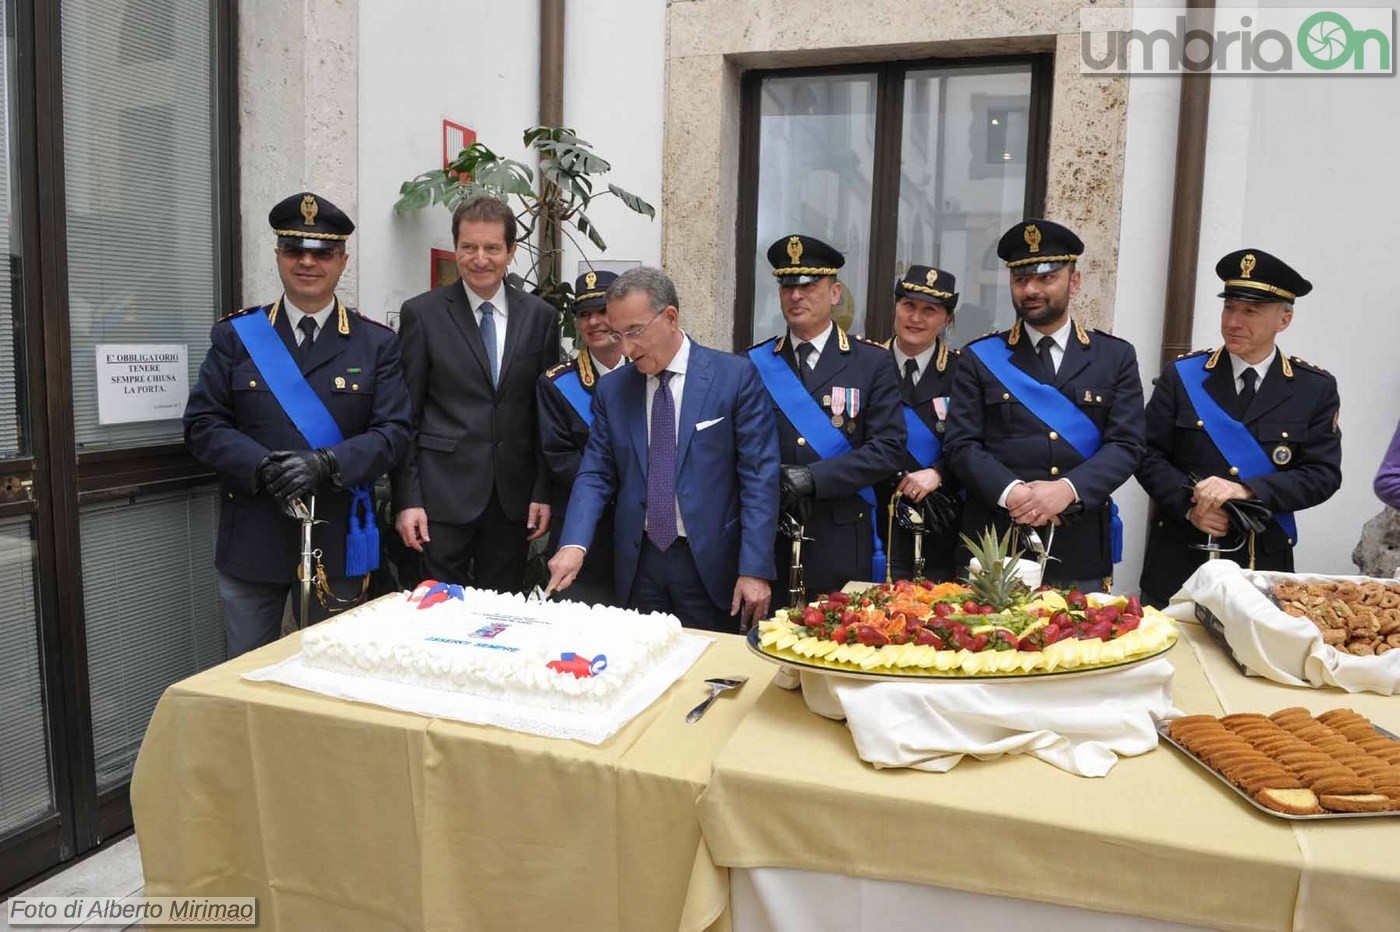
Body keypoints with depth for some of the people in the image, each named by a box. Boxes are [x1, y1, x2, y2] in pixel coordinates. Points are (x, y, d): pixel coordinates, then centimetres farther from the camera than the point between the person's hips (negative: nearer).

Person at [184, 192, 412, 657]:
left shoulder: (376, 342, 2)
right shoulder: (235, 335, 4)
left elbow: (393, 431, -5)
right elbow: (202, 423, -1)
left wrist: (325, 464, -21)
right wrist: (263, 469, -18)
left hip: (336, 544, -1)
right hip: (250, 542, 1)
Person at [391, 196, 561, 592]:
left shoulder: (540, 316, 5)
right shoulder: (422, 313, -1)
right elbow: (405, 416, -1)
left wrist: (544, 493, 2)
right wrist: (407, 500, -6)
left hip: (514, 498, 2)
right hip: (443, 496, -2)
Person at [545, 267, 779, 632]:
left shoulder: (735, 377, -7)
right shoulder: (611, 389, 5)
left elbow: (759, 476, -8)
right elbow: (596, 475, 5)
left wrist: (755, 569, -13)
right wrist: (574, 544, -12)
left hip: (709, 562, -3)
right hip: (638, 562, 3)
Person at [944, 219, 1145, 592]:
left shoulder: (1116, 357, 7)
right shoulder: (980, 358, 5)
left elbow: (1126, 446, -2)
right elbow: (962, 444, -3)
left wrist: (1067, 490, -18)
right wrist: (1011, 493, -19)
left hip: (1081, 552, 1)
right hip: (994, 548, -1)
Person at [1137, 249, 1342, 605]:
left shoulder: (1316, 389, 2)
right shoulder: (1181, 375, 0)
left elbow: (1323, 474, -4)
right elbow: (1149, 455, -1)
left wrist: (1245, 491, -20)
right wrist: (1190, 505, -17)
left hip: (1264, 564, 0)